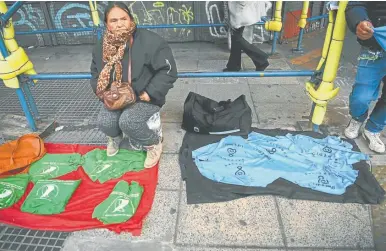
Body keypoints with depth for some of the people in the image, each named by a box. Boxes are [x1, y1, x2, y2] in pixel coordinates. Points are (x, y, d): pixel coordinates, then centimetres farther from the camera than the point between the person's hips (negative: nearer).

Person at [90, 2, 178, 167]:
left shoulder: (150, 41, -20)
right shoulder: (101, 47, 0)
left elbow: (168, 71, -19)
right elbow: (95, 74, 14)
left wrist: (150, 93, -22)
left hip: (144, 98, -5)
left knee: (127, 121, -30)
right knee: (104, 123, -18)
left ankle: (153, 143, 0)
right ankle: (116, 136, 21)